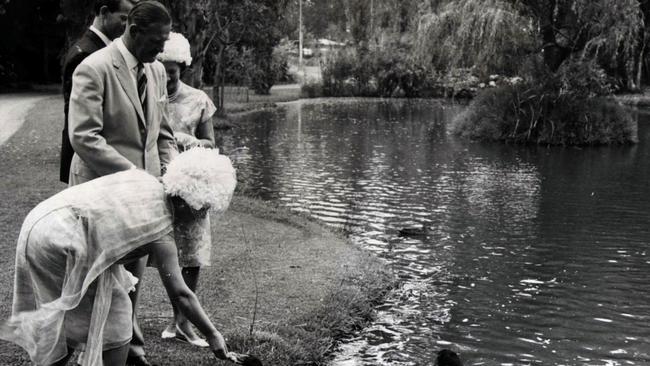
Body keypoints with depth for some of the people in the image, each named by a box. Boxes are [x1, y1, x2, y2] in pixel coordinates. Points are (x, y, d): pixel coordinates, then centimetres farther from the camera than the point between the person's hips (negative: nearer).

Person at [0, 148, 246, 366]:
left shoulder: (144, 179, 8)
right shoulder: (161, 233, -13)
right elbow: (179, 294, -13)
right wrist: (212, 336, -6)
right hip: (59, 239, -9)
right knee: (114, 309, 1)